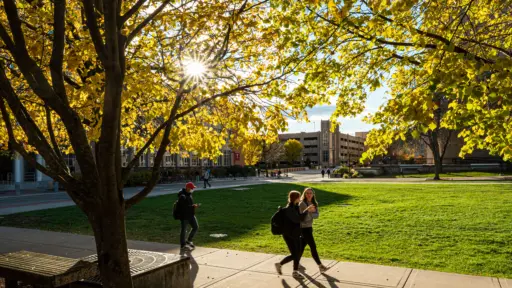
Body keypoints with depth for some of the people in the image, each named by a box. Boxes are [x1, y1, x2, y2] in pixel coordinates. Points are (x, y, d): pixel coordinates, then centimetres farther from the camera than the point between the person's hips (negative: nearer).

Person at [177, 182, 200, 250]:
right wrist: (193, 206, -24)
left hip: (191, 215, 9)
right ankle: (183, 245, 19)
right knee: (184, 230, 4)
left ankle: (189, 241, 29)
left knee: (196, 227, 12)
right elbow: (184, 207, -27)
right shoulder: (182, 196, -21)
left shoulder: (189, 194, 8)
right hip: (184, 216, -9)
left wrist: (194, 206, 2)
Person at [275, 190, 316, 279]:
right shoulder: (288, 209, -22)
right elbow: (297, 219, -30)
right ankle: (279, 264, 17)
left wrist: (308, 210, 1)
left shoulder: (296, 206, 6)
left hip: (295, 234, 9)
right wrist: (307, 210, -24)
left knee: (298, 254, 11)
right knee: (294, 255, -4)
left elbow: (301, 217, 14)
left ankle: (295, 272, 24)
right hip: (288, 235, -8)